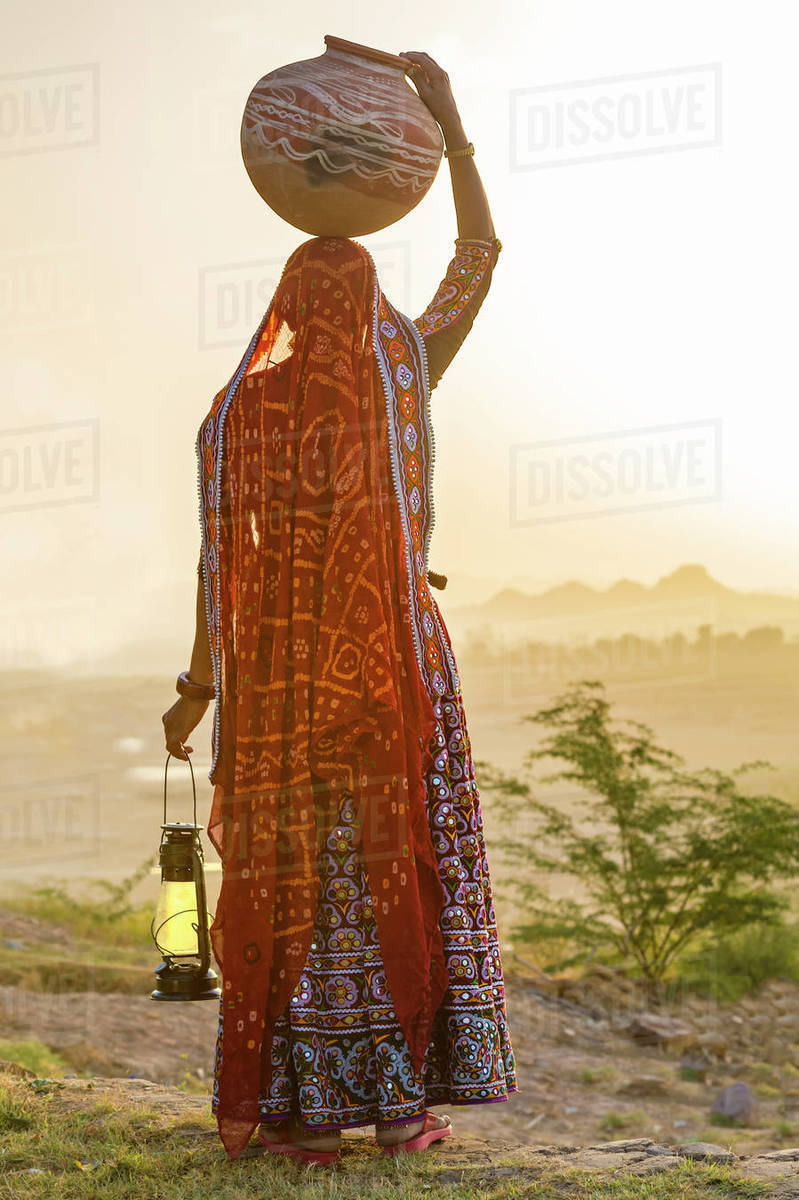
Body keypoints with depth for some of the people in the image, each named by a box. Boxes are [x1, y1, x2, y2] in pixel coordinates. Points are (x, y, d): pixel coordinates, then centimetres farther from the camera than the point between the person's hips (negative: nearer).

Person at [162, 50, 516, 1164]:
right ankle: (402, 1099, 2)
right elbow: (481, 255, 11)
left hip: (280, 671, 1)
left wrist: (199, 686, 7)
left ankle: (301, 1109, 4)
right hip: (395, 665, -1)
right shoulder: (403, 368, -1)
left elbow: (220, 564, -2)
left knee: (291, 880, 5)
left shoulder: (236, 412, 1)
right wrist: (448, 117, 15)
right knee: (406, 866, 5)